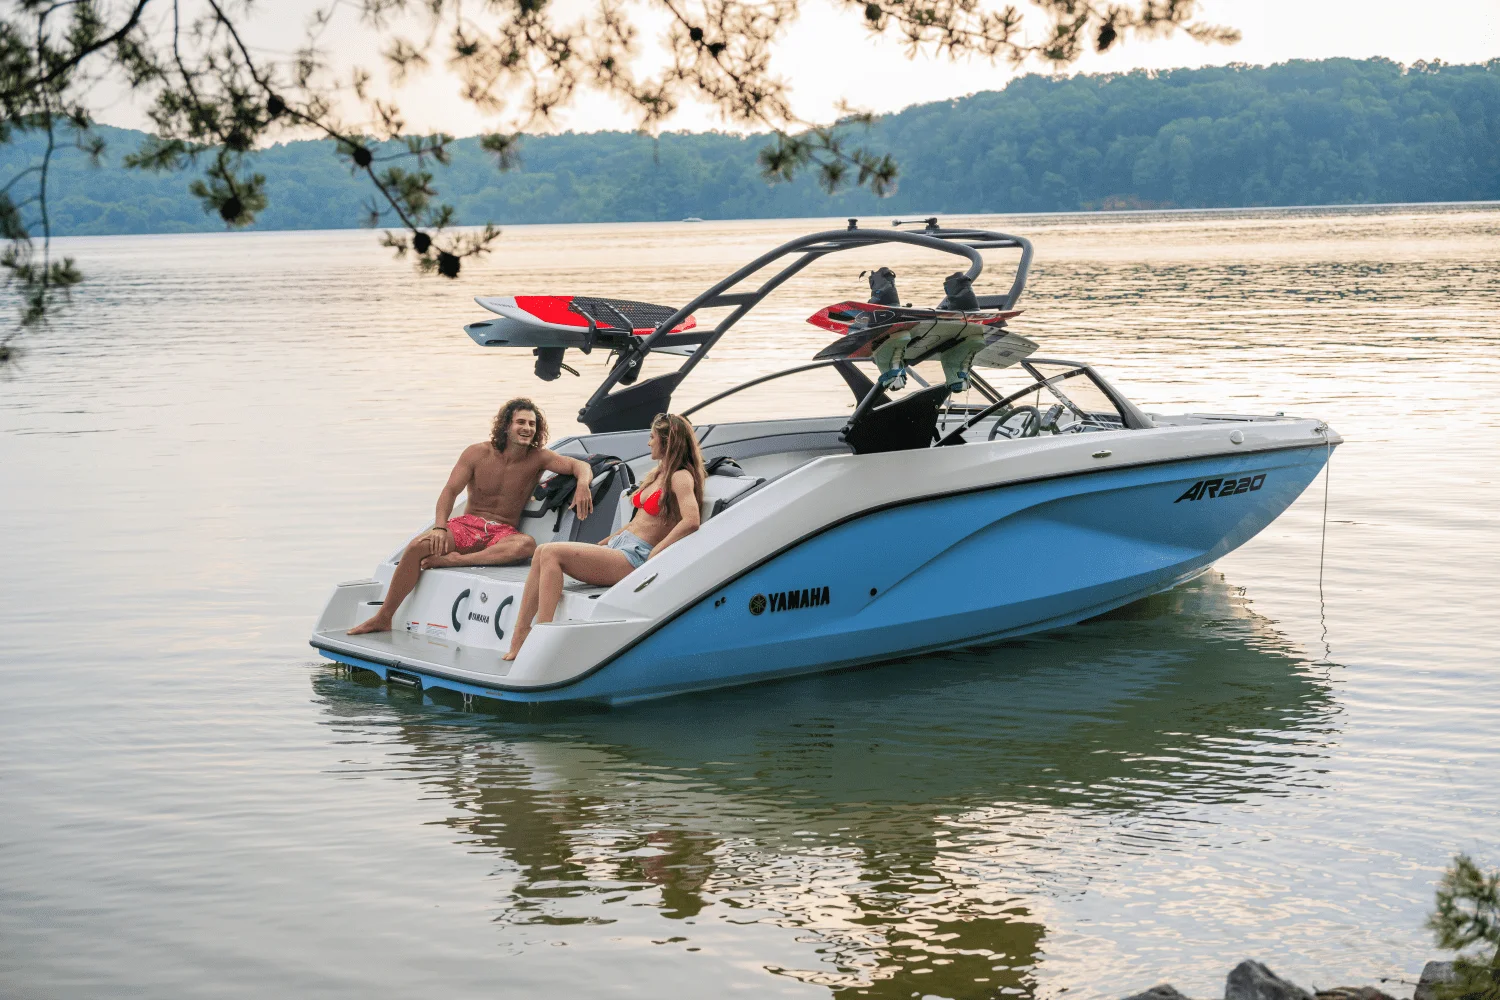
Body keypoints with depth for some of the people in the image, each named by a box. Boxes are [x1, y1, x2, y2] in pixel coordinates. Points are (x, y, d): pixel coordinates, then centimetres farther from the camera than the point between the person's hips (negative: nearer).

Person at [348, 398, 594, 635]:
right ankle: (382, 619, -17)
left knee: (527, 544, -37)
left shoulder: (538, 458, -1)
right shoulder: (477, 453, -1)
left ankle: (455, 560, -35)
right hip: (468, 525, 0)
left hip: (504, 534, 0)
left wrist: (582, 485, -30)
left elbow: (580, 465, -5)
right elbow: (450, 491, -4)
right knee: (418, 545, -25)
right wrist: (440, 527, -20)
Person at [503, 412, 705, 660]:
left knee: (552, 553, -21)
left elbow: (691, 521, -24)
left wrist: (652, 556, -22)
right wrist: (602, 544, 19)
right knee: (543, 552, -10)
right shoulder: (657, 474, 22)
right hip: (618, 546, 9)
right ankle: (519, 636, -16)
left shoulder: (681, 477, -7)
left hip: (635, 557, -9)